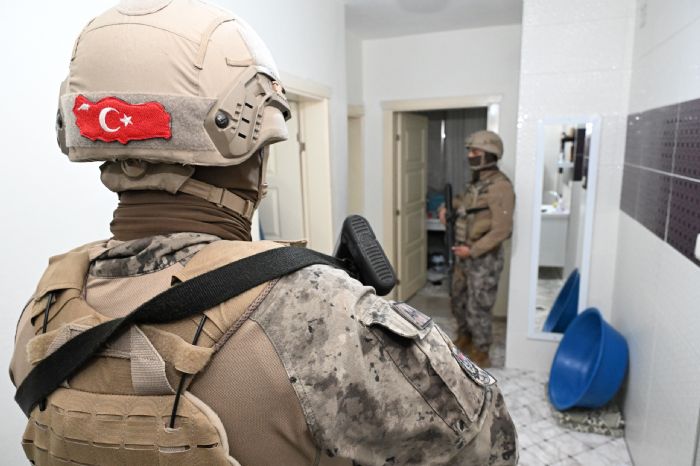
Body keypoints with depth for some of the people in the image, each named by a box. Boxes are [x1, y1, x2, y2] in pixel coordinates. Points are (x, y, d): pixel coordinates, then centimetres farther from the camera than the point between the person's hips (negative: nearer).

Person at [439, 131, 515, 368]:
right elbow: (463, 201, 31)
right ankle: (464, 338, 41)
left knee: (478, 308, 1)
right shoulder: (476, 182, 9)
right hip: (464, 255, 9)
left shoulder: (500, 186, -19)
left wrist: (473, 250, -23)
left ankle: (480, 354, 19)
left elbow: (502, 229, -24)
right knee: (458, 301, 20)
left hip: (485, 259, -9)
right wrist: (447, 207, 10)